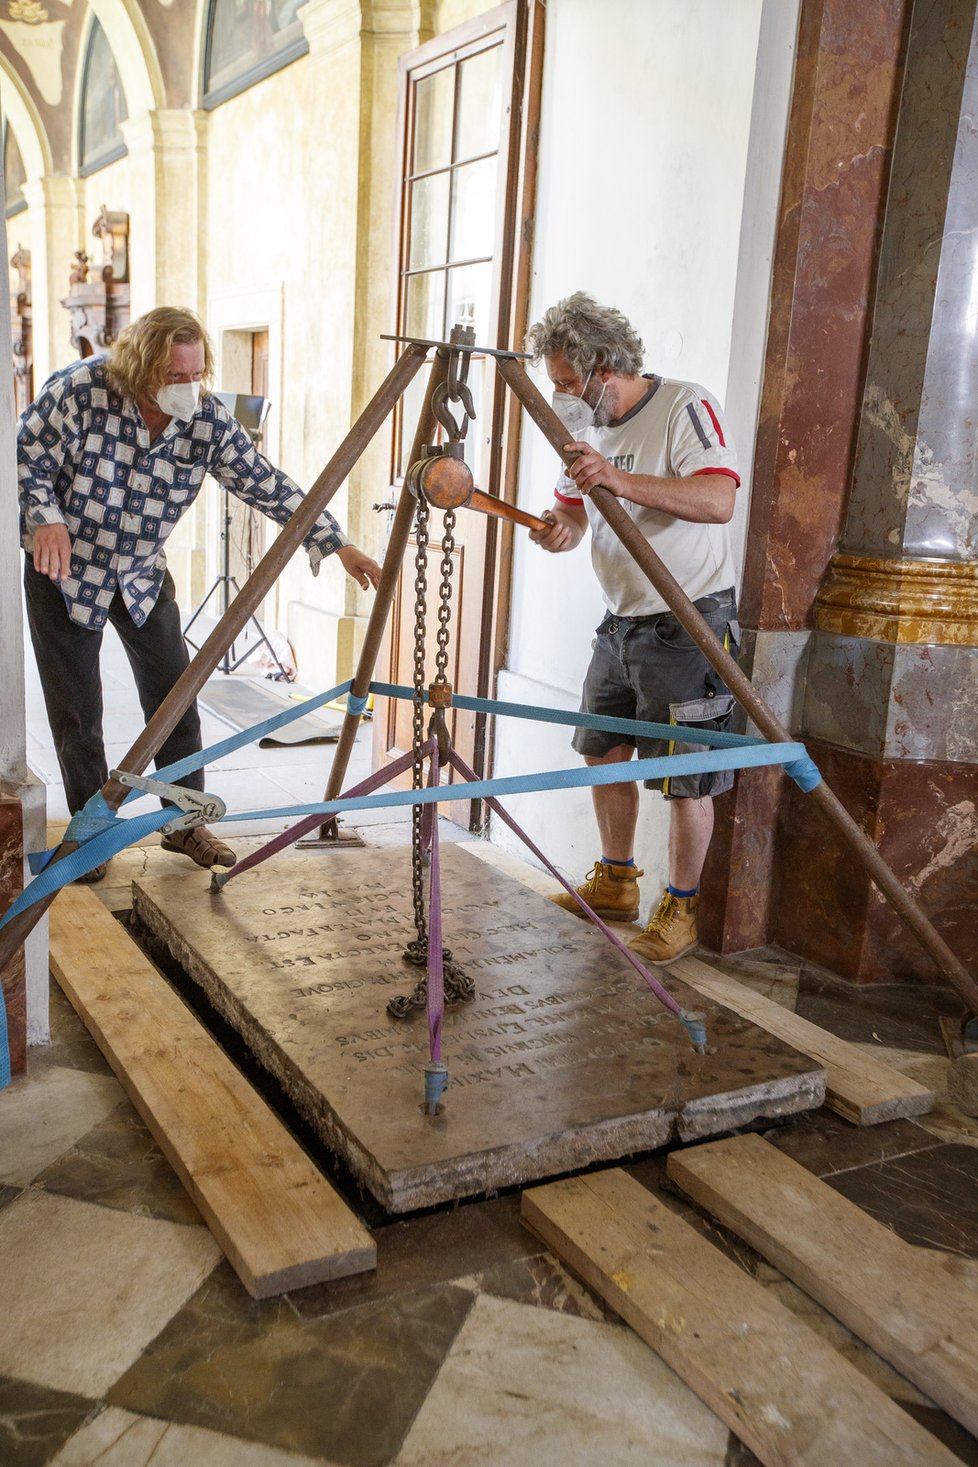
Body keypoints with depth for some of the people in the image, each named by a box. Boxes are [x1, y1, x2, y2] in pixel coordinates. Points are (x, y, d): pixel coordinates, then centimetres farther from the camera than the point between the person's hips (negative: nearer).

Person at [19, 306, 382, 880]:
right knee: (77, 710, 2)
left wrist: (337, 544, -14)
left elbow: (270, 486, -11)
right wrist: (47, 519, -29)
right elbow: (28, 458, -11)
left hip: (143, 573, 3)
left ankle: (186, 822, 17)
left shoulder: (209, 420, -14)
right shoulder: (80, 392, -22)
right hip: (65, 572, -3)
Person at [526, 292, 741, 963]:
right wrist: (561, 527, -14)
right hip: (622, 619, 8)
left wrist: (623, 482, -40)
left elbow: (719, 500, -30)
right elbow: (574, 509, 10)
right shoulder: (589, 424, 9)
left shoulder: (685, 407, -15)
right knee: (605, 751, 15)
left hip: (689, 623, -8)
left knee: (686, 775, -3)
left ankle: (681, 909, 13)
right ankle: (615, 884, 32)